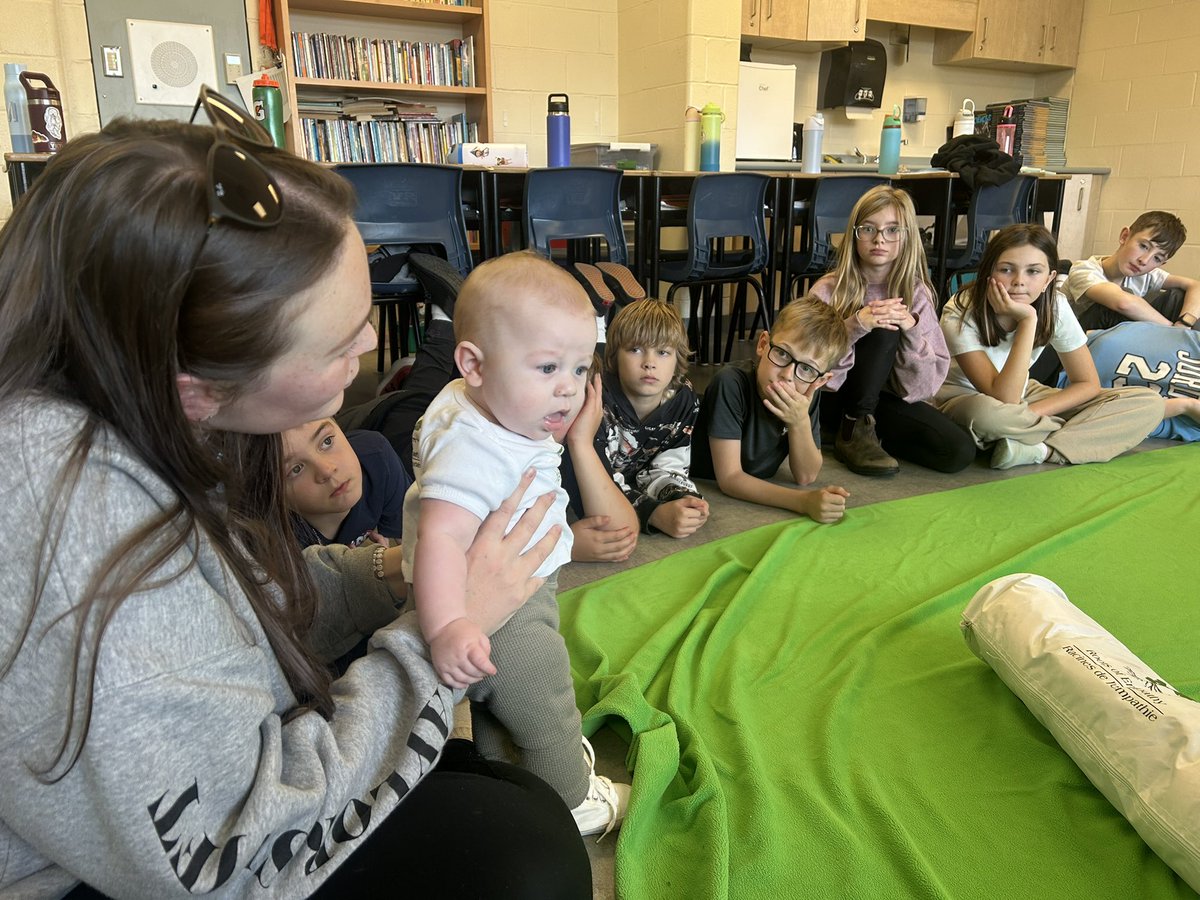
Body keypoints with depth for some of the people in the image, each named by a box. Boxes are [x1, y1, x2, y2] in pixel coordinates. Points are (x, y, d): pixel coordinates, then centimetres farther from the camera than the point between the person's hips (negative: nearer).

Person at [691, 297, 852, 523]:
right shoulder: (731, 384, -26)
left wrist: (800, 424, -23)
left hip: (757, 493, 5)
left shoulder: (808, 394, -8)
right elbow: (729, 478, -26)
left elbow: (806, 476, -5)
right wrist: (805, 501, -36)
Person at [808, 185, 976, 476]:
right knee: (884, 331, -27)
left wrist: (912, 330, -26)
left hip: (888, 399, 3)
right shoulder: (827, 291, -11)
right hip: (837, 400, -3)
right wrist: (854, 327, -33)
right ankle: (853, 431, -16)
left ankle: (863, 428, -2)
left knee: (960, 452, -21)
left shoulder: (916, 293, -4)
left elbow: (926, 383, -9)